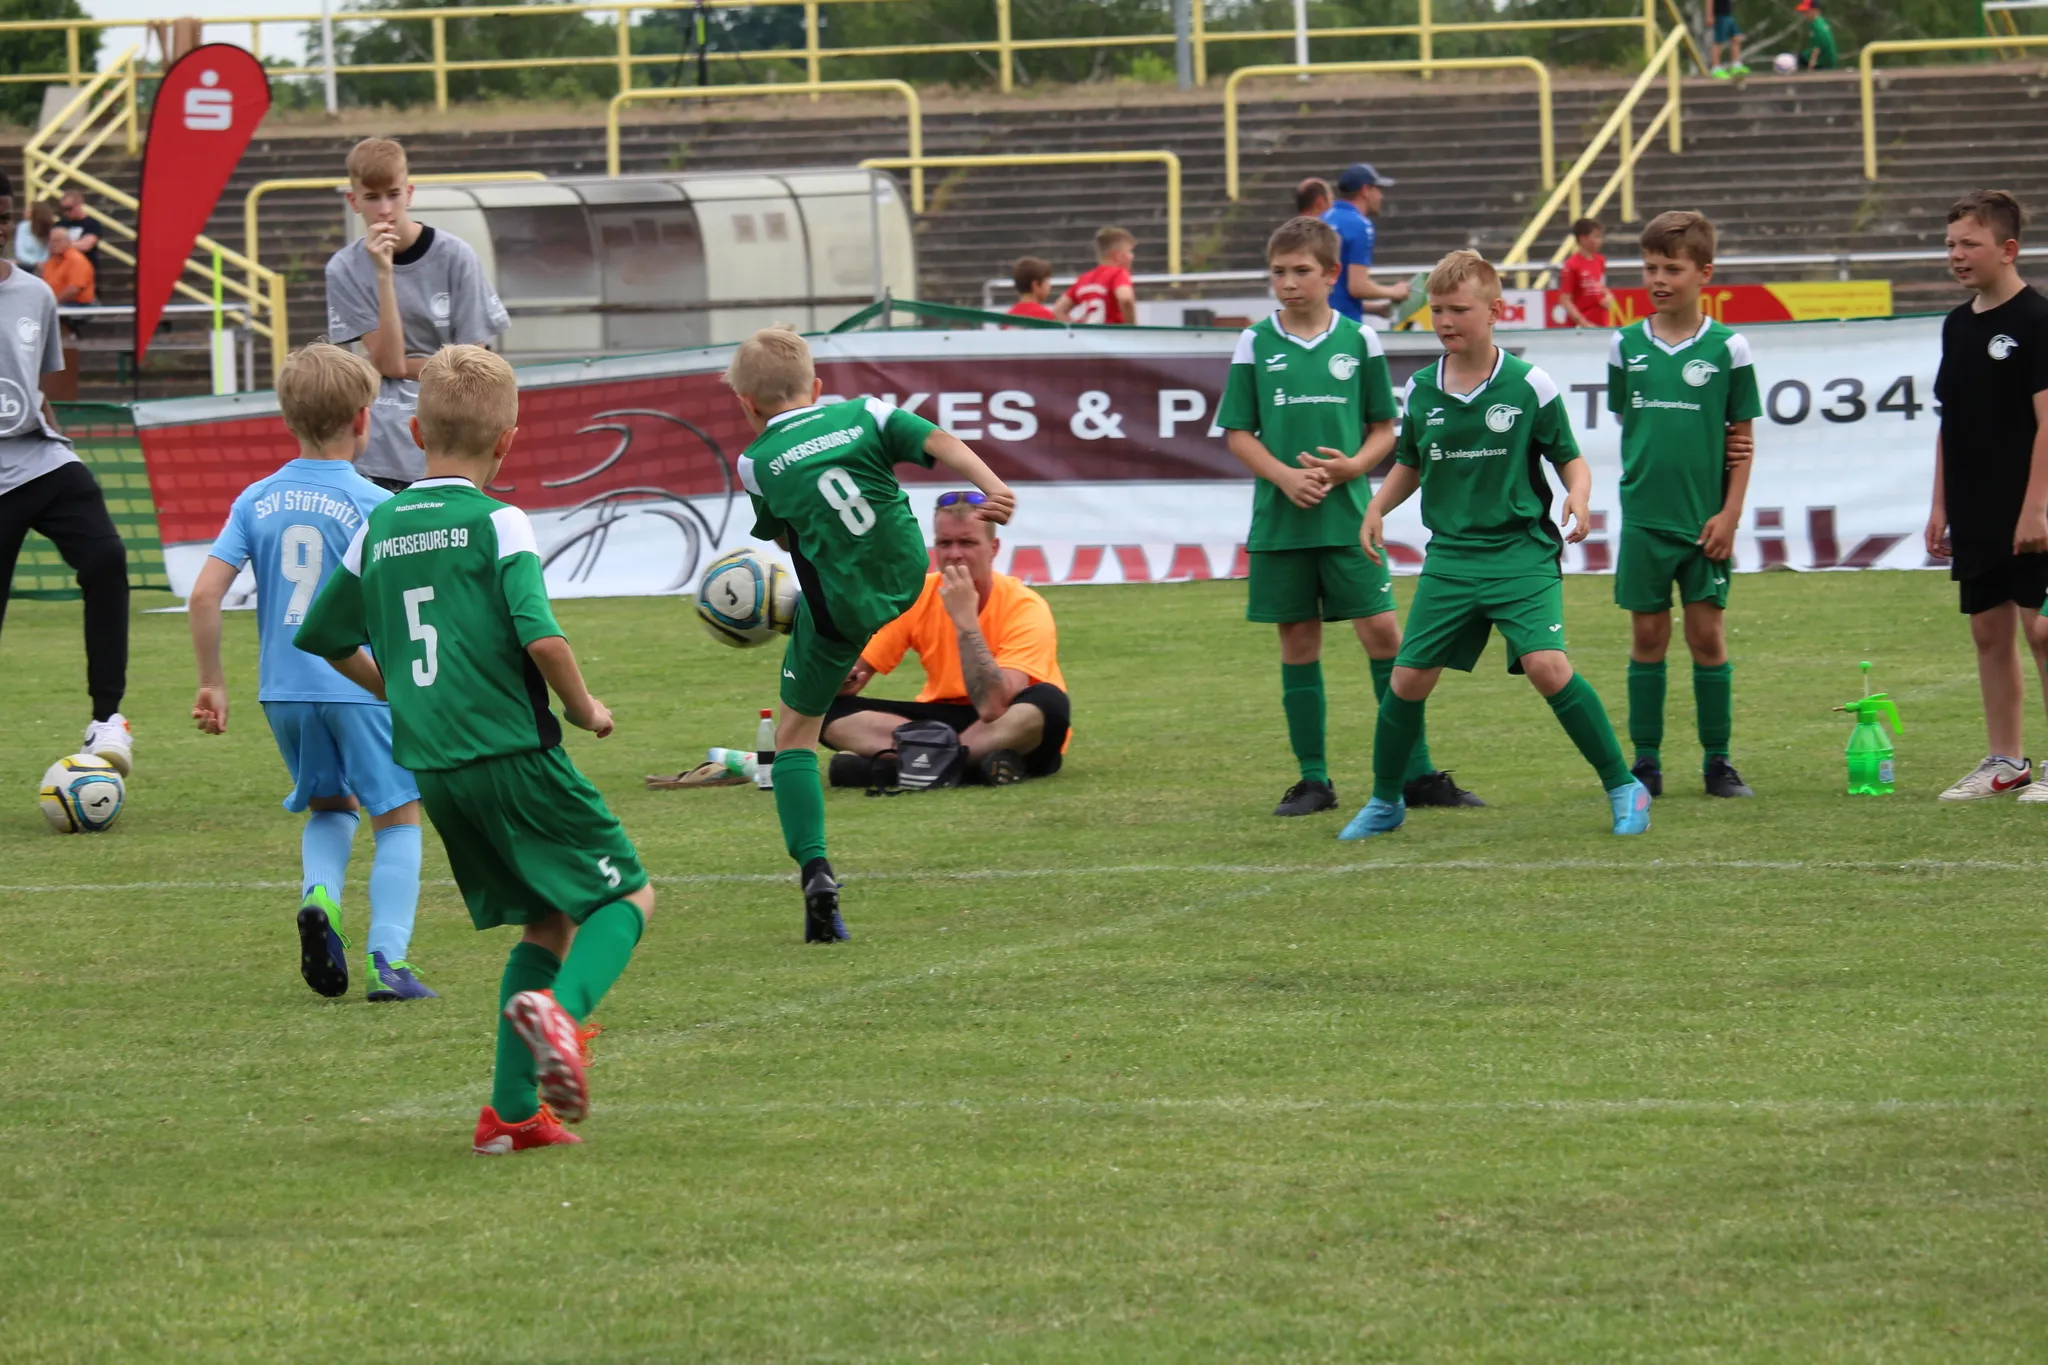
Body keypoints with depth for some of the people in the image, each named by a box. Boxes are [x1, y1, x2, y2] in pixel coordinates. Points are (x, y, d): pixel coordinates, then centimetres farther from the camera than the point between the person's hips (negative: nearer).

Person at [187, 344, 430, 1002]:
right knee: (399, 816, 6)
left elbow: (203, 595, -3)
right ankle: (386, 958, -6)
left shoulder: (257, 501, 3)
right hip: (362, 687, -4)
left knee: (328, 806, 23)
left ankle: (318, 895, -6)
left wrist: (212, 683, 7)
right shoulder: (374, 505, -9)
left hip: (284, 690, 4)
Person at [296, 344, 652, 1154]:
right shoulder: (498, 523, -8)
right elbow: (541, 636, -20)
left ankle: (513, 1111, 8)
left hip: (430, 768, 6)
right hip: (511, 753, -6)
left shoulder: (379, 529, 10)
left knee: (545, 920, 17)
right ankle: (561, 1005, -26)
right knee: (627, 896, 4)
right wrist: (584, 709, -2)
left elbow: (324, 639, 20)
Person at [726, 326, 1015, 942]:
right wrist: (992, 487, -21)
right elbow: (940, 442, -11)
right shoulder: (866, 415, 2)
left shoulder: (757, 462, -3)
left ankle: (814, 868, -11)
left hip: (837, 608, -4)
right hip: (908, 579, 4)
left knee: (795, 733, 6)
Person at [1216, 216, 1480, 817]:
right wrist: (1284, 475, -12)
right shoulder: (1256, 344, 4)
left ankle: (1418, 773, 0)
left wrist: (1353, 466, -11)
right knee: (1298, 642, 5)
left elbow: (1385, 427, 8)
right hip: (1281, 519, 1)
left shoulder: (1358, 341, 4)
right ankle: (1313, 780, 12)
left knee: (1383, 633, -6)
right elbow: (1237, 433, 4)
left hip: (1348, 516, -1)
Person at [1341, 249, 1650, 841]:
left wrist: (1578, 496, -19)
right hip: (1449, 558, 4)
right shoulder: (1420, 392, 6)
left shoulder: (1530, 386, -6)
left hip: (1521, 553, -4)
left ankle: (1624, 788, -8)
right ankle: (1384, 802, 22)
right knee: (1409, 678, 1)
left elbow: (1570, 460, 2)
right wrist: (1377, 507, 5)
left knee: (1547, 665, -21)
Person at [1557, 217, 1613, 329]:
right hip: (1582, 327, -7)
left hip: (1603, 324, 7)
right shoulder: (1572, 265, -13)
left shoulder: (1600, 261, 7)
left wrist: (1608, 298, 1)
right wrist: (1584, 323, -20)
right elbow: (1565, 300, -13)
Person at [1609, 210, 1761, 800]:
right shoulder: (1626, 346, 4)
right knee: (1647, 636, 5)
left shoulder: (1727, 348, -2)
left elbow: (1741, 440, 1)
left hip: (1705, 520, -2)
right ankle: (1645, 762, 11)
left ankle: (1717, 761, 9)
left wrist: (1729, 513, -6)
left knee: (1707, 635, 1)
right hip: (1644, 516, 2)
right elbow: (1627, 421, 12)